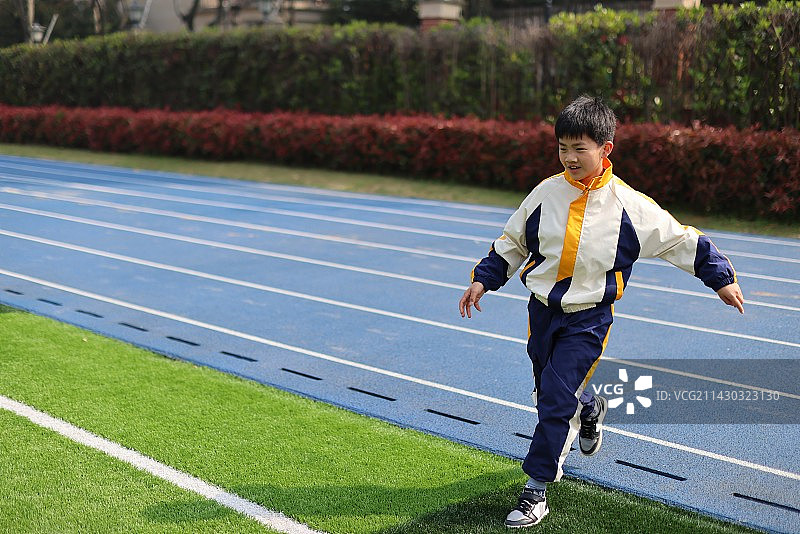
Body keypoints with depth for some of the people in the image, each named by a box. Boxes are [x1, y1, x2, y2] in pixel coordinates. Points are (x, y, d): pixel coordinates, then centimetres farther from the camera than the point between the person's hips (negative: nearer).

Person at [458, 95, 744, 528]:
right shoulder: (547, 193, -3)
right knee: (547, 392, 17)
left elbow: (681, 241, -1)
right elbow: (513, 240, 11)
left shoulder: (628, 204, -11)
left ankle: (536, 488, 2)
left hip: (588, 317, -4)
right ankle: (590, 410, 53)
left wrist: (721, 278, 3)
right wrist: (483, 279, 7)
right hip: (543, 309, 4)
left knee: (556, 399, -11)